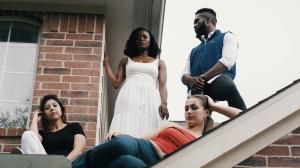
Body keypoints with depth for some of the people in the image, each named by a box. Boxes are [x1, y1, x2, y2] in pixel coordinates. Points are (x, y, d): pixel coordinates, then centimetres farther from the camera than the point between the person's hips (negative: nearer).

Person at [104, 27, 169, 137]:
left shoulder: (159, 63, 23)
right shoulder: (125, 61, 24)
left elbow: (163, 85, 10)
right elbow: (116, 83, 15)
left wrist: (164, 103, -9)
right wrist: (105, 62, 15)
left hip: (149, 99, 0)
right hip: (128, 100, 0)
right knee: (125, 135, -19)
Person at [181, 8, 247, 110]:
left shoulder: (226, 37, 21)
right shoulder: (194, 50, 38)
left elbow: (227, 61, 0)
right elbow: (184, 75, 22)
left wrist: (202, 78, -14)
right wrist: (192, 80, -6)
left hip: (217, 80, -5)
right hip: (197, 89, 5)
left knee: (227, 84, -41)